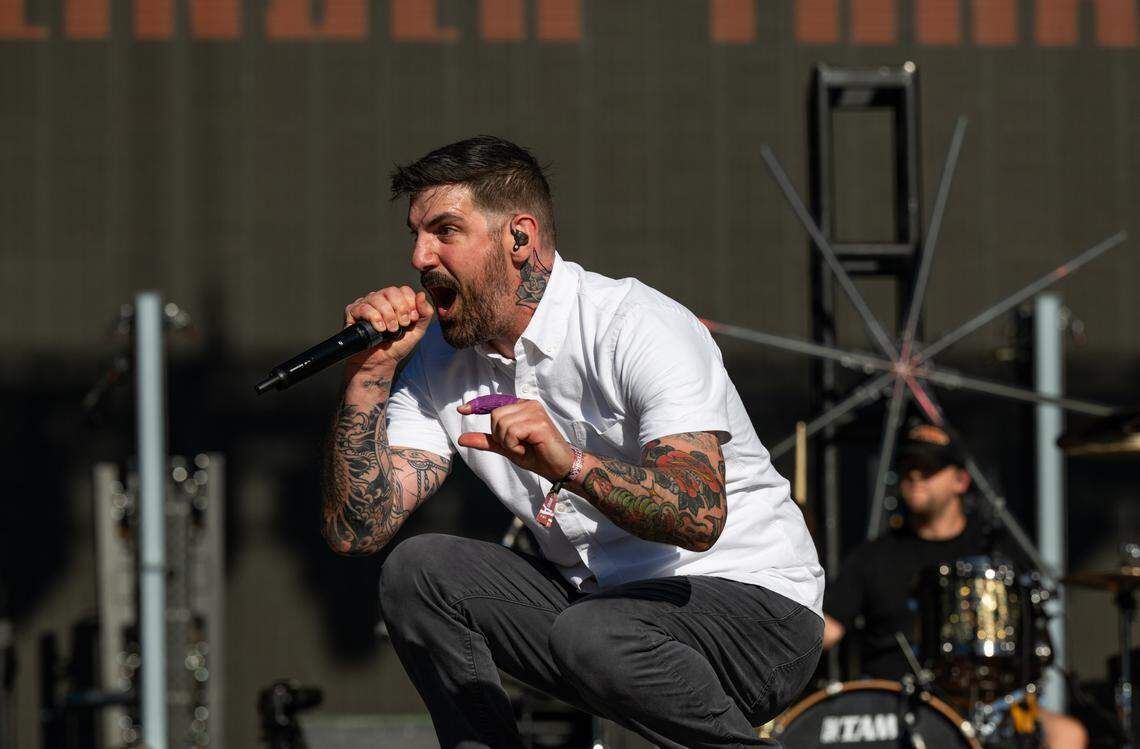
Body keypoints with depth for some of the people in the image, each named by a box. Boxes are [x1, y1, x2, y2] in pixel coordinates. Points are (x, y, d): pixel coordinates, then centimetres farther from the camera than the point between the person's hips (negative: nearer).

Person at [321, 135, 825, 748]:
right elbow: (355, 530, -4)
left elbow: (700, 518, -32)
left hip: (750, 599, -7)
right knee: (416, 571, -10)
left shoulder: (641, 328, -18)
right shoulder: (438, 362, 3)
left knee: (589, 637, -36)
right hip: (599, 596, 7)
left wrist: (571, 464, -47)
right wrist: (369, 374, -12)